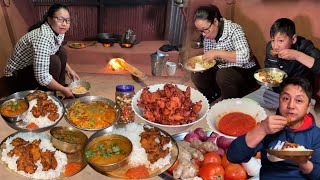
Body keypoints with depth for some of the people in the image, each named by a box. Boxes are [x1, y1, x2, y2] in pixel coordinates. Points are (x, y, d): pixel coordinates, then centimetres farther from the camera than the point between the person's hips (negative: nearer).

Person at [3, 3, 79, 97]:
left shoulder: (59, 31, -8)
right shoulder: (43, 38, -34)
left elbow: (60, 55, 14)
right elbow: (42, 77, -36)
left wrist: (68, 69, 1)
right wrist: (63, 89, -24)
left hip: (31, 65, 9)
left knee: (62, 52, 0)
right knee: (54, 61, -26)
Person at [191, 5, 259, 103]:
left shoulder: (233, 29, -21)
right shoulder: (207, 34, -2)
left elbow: (245, 56, -33)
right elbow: (208, 57, 8)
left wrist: (217, 53, -35)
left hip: (245, 71, -6)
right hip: (222, 69, 6)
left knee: (222, 75, -35)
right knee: (196, 75, -13)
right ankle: (213, 96, 14)